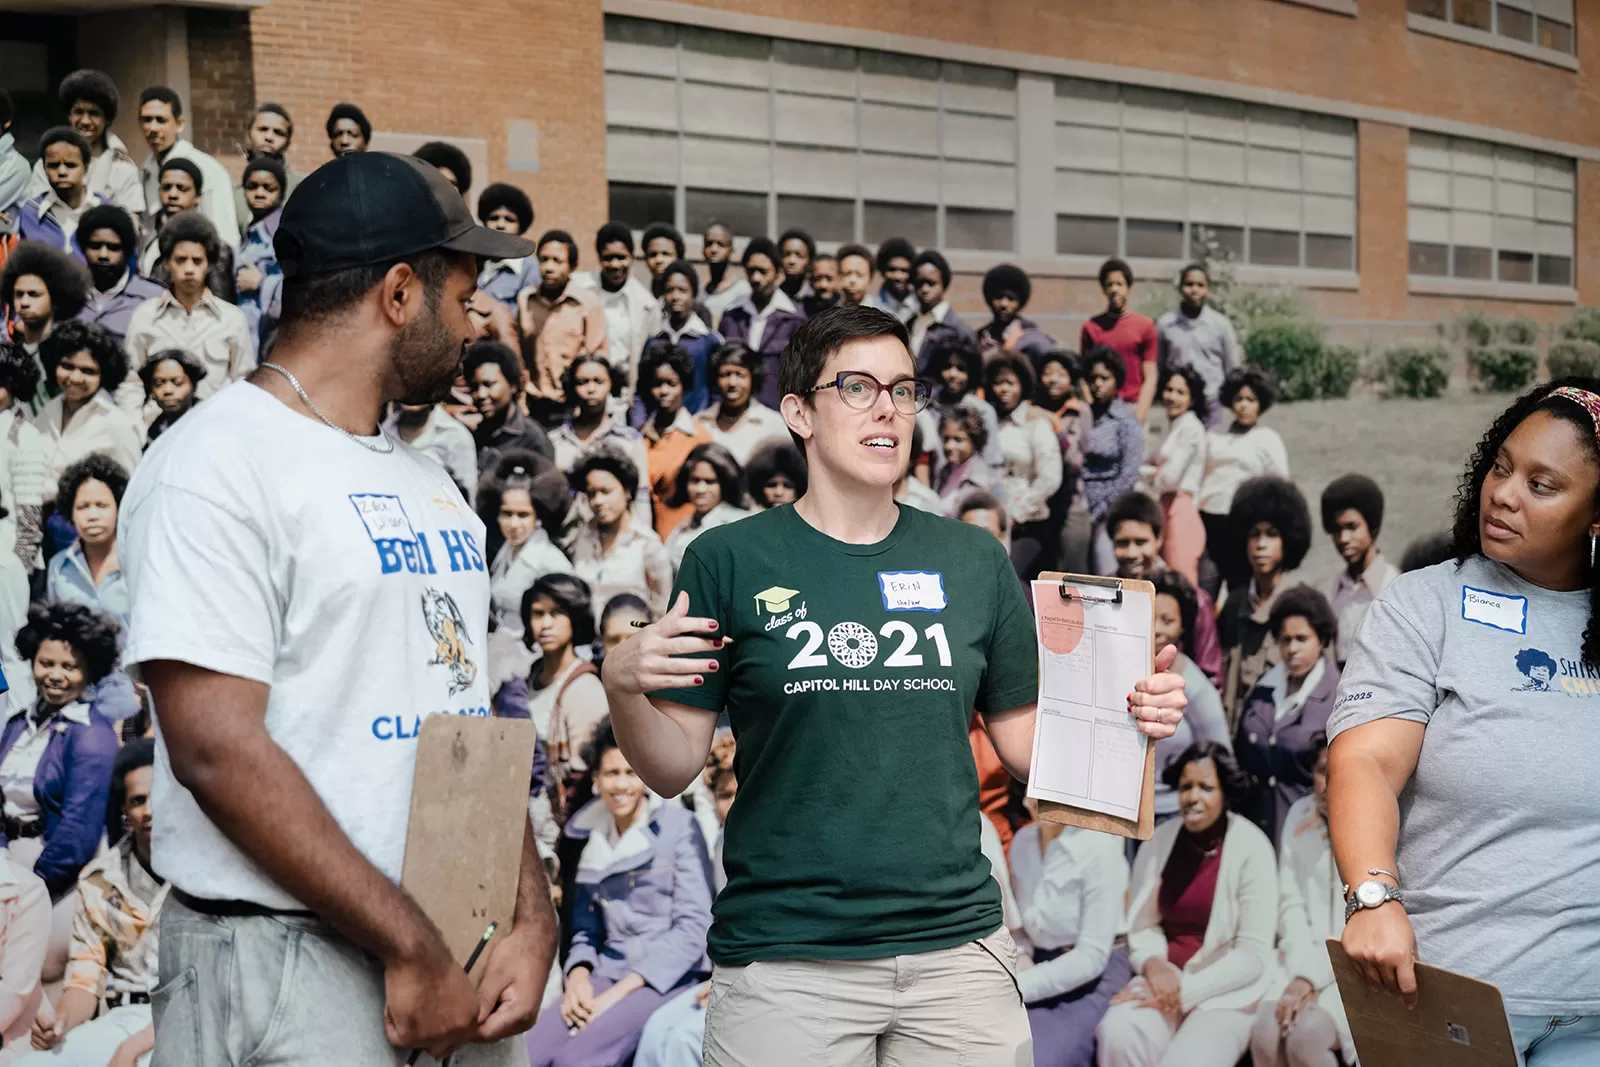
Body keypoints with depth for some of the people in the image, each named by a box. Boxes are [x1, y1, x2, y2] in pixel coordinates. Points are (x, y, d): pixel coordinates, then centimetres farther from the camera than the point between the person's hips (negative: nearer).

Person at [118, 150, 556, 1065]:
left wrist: (533, 919, 0)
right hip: (287, 956, -7)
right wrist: (411, 947, -17)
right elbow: (217, 750, -18)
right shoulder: (220, 464, -11)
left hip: (463, 950, 7)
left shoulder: (430, 483, 14)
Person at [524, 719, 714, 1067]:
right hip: (608, 972, 5)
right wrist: (578, 975, -6)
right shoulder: (594, 842, 15)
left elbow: (693, 927, -8)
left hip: (668, 978, -5)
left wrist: (619, 991, -14)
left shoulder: (679, 827, -1)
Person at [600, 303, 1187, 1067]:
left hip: (956, 946, 3)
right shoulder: (728, 560, 0)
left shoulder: (974, 561, 8)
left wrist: (1133, 716, -5)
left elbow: (1023, 742, 11)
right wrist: (623, 691, -19)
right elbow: (674, 769, 0)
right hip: (784, 958, -2)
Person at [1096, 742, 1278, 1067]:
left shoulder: (1251, 848, -7)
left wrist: (1185, 992, -16)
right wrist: (1153, 963, -15)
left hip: (1227, 993, -3)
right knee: (1117, 1034, -29)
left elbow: (1254, 955, -9)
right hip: (1165, 981, 3)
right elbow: (1142, 925, 8)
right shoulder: (1158, 841, 4)